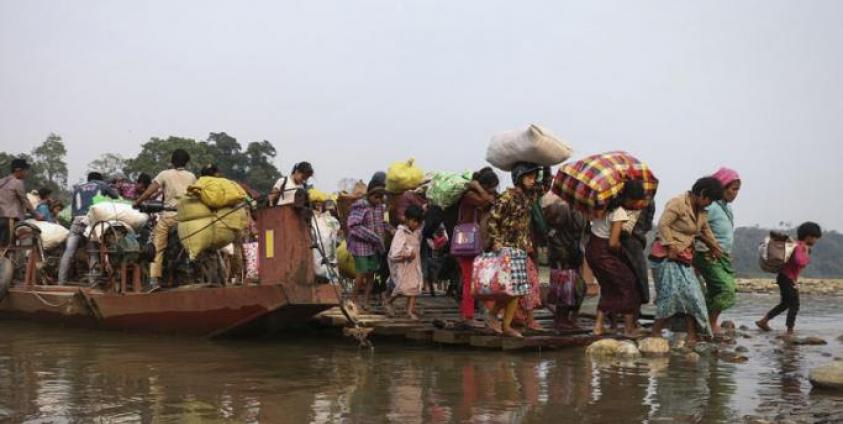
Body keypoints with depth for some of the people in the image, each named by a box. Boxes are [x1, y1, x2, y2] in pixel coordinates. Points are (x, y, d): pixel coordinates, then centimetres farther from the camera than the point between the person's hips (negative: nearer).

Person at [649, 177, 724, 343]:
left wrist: (714, 247, 38)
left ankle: (692, 336, 3)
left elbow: (705, 230, 31)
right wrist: (671, 247, -19)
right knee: (671, 293, -14)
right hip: (667, 256, -9)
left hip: (684, 258, 9)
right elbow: (663, 224, -18)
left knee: (693, 295, 1)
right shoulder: (678, 203, -14)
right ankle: (656, 332, -4)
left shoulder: (701, 211, 14)